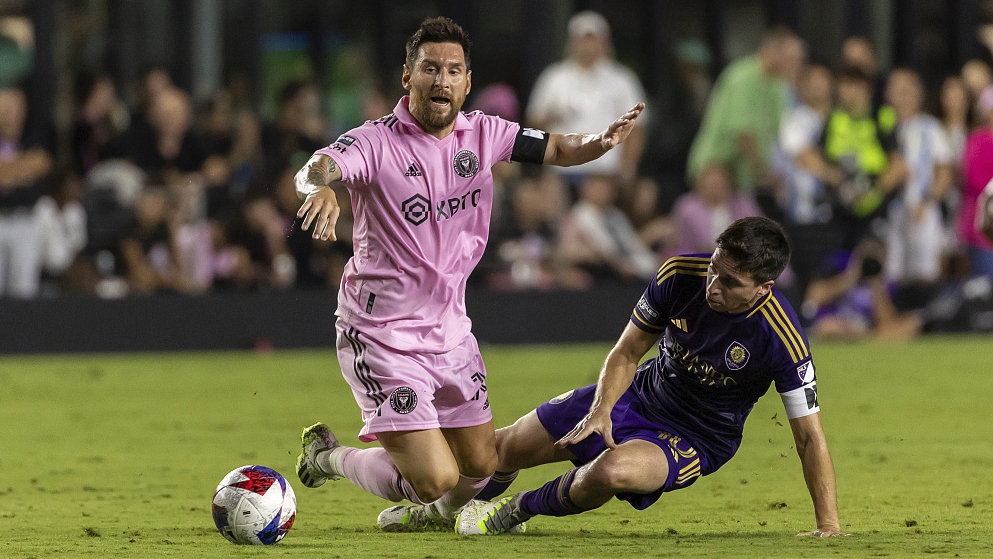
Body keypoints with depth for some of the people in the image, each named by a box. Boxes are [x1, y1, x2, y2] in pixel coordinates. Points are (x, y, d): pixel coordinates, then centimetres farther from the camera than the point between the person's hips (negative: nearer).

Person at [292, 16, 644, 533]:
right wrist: (321, 186, -60)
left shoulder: (482, 134, 1)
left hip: (450, 329, 7)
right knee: (436, 478, -15)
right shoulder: (377, 142, -17)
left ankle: (433, 512, 47)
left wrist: (603, 140, -17)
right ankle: (327, 456, 12)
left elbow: (558, 150, 6)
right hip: (382, 335, -7)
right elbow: (316, 168, -35)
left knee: (480, 466, 14)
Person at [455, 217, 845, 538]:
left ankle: (519, 510, -3)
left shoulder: (783, 342, -30)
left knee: (612, 470, -36)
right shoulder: (680, 274, -20)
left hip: (695, 441, -4)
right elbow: (627, 353, -6)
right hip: (639, 396, 5)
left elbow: (809, 435, -23)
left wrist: (828, 526, -29)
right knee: (504, 449, 10)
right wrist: (601, 410, -23)